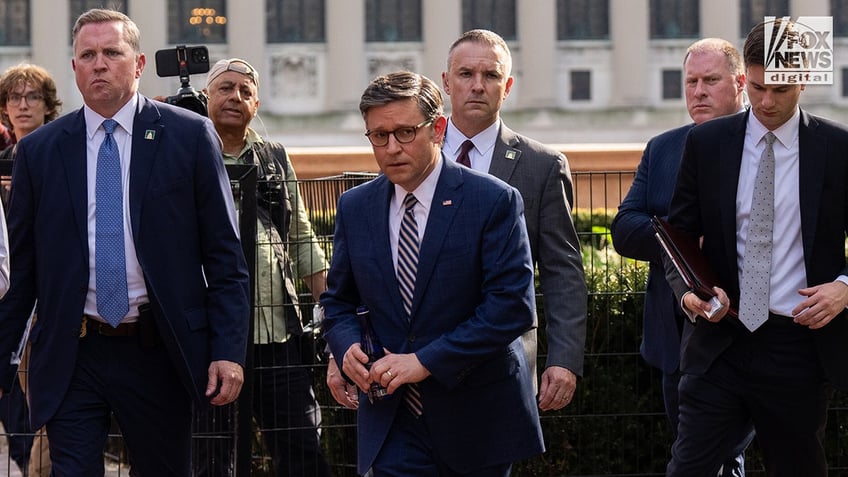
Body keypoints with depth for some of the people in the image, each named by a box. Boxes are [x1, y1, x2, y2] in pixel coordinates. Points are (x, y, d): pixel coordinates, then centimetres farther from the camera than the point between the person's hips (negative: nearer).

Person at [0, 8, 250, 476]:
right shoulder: (38, 151, 5)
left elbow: (224, 256, 0)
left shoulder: (189, 136, 0)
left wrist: (228, 350, -8)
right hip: (71, 357, 1)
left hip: (158, 352, -1)